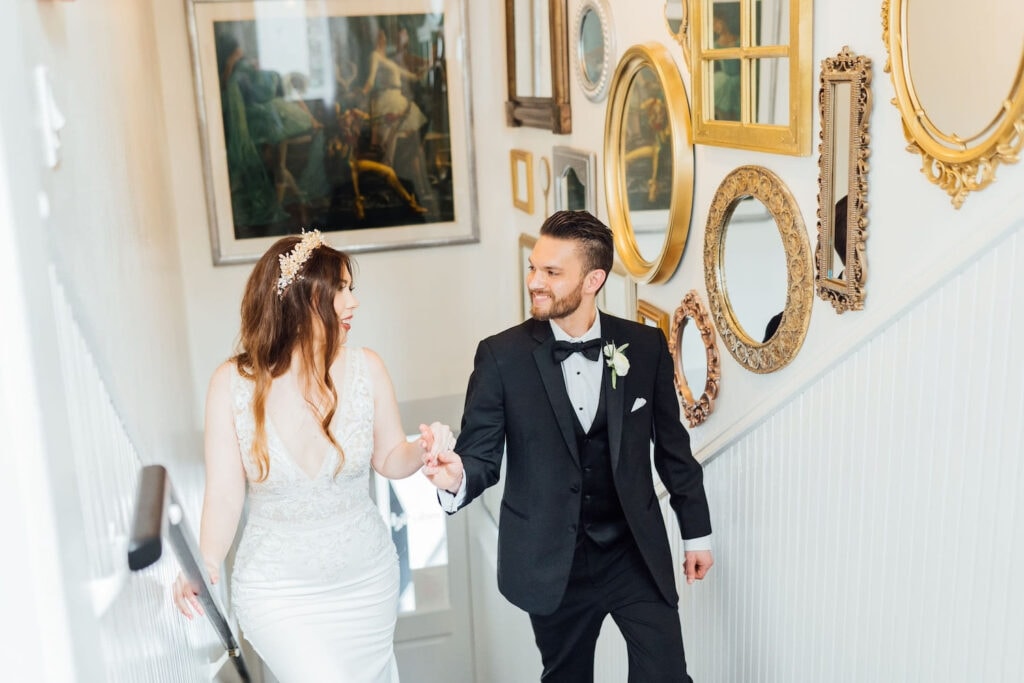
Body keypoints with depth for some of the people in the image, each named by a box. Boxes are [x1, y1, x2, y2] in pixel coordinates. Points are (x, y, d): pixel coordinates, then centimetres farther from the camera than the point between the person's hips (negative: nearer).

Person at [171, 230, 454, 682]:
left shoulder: (365, 368, -10)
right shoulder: (233, 383, -14)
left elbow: (389, 458, 2)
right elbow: (225, 495, -11)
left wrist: (422, 449, -19)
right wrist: (206, 566, -27)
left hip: (367, 581, 3)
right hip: (279, 593, -2)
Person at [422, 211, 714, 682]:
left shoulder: (645, 346, -5)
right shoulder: (501, 355, -10)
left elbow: (672, 445, 5)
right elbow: (481, 454, -8)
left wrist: (696, 531, 11)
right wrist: (457, 477, -32)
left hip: (636, 551, 1)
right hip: (552, 560, 0)